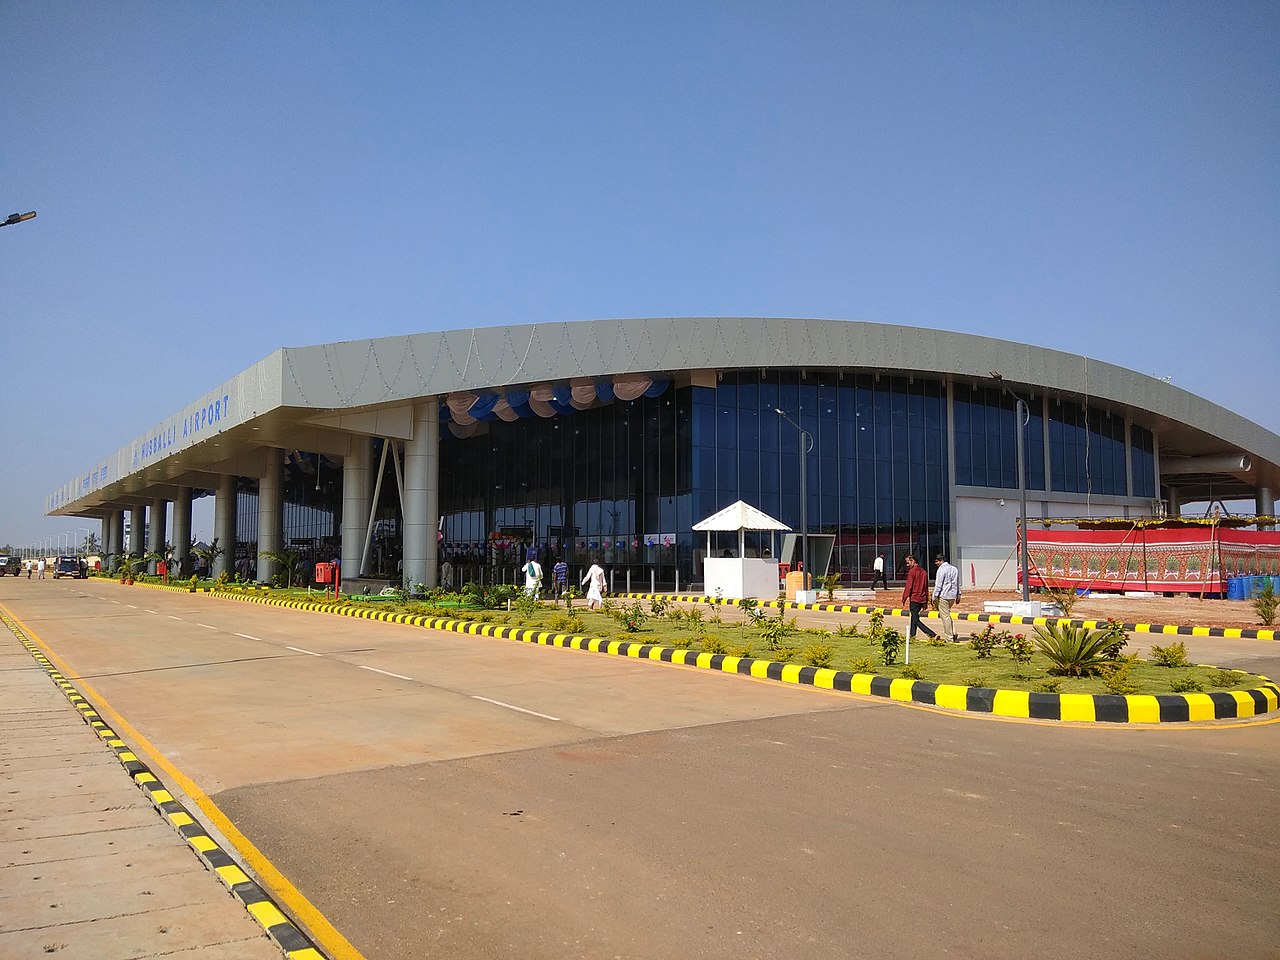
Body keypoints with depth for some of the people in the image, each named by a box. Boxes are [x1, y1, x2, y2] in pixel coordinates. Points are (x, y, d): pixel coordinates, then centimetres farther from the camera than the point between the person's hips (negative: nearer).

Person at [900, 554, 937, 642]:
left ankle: (933, 635, -17)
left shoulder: (912, 571, -12)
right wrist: (926, 602, 20)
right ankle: (912, 635, 23)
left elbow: (908, 586, -16)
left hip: (914, 599, -8)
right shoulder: (923, 571, 13)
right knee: (914, 617, 21)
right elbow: (926, 587, 17)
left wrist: (905, 598, -10)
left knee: (916, 620, -6)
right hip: (922, 599, 8)